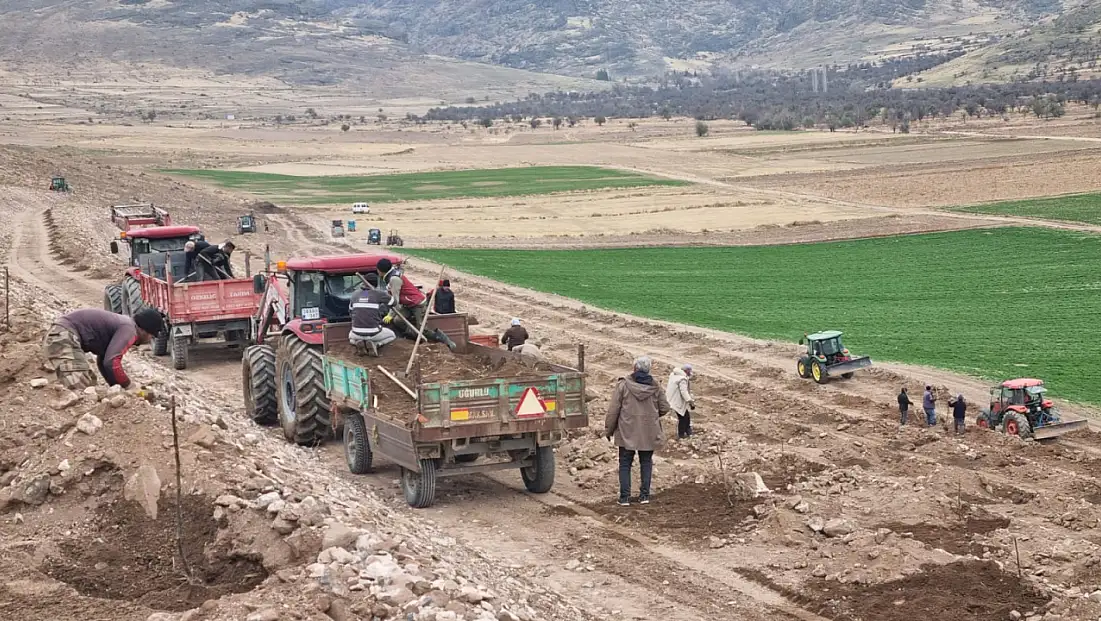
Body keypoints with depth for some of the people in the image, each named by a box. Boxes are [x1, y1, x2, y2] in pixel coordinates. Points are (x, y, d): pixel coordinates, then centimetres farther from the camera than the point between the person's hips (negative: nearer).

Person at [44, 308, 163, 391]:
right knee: (80, 391, -18)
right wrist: (128, 385, -10)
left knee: (90, 385, 16)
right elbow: (112, 362, -24)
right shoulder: (129, 330, -11)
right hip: (64, 336, -11)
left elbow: (103, 361, 30)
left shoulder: (123, 324, 20)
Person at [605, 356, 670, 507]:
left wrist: (608, 429, 3)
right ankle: (644, 495, 11)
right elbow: (664, 408, 5)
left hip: (627, 431, -2)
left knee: (625, 464, 6)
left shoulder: (623, 385, -8)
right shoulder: (654, 387, 0)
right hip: (649, 432, 2)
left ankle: (625, 497, 2)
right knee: (646, 463, 14)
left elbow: (613, 409, -7)